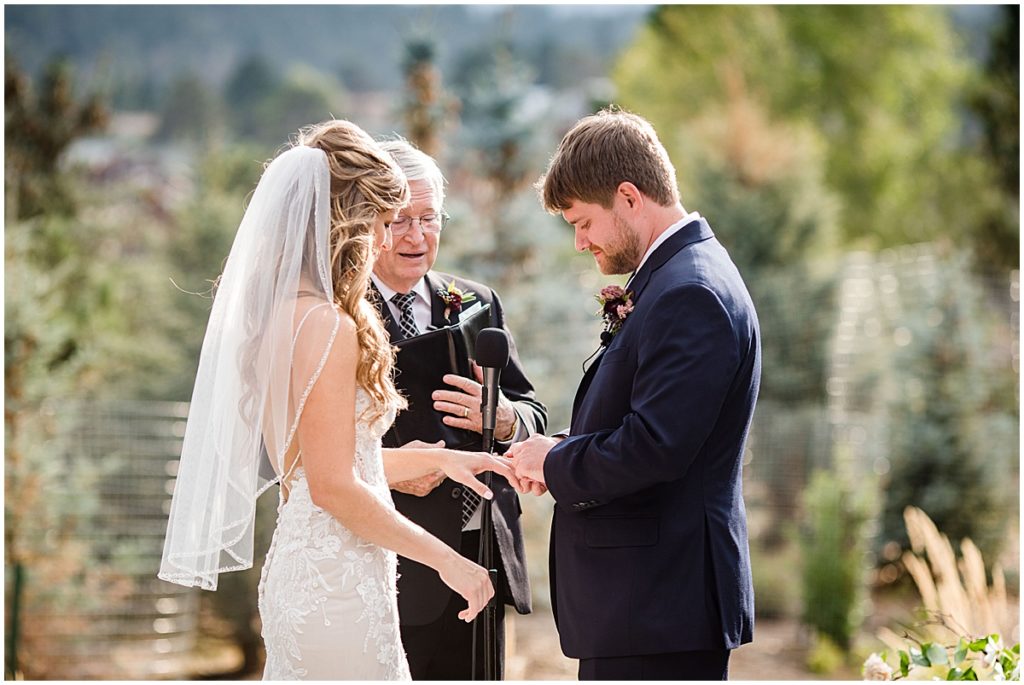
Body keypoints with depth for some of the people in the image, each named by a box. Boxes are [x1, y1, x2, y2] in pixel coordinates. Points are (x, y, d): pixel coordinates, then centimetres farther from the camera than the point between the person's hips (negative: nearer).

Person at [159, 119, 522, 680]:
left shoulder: (279, 313, 10)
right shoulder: (328, 327, -17)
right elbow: (335, 487, -18)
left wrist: (440, 459, 19)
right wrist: (447, 560, -12)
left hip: (296, 568, 9)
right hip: (339, 584, -9)